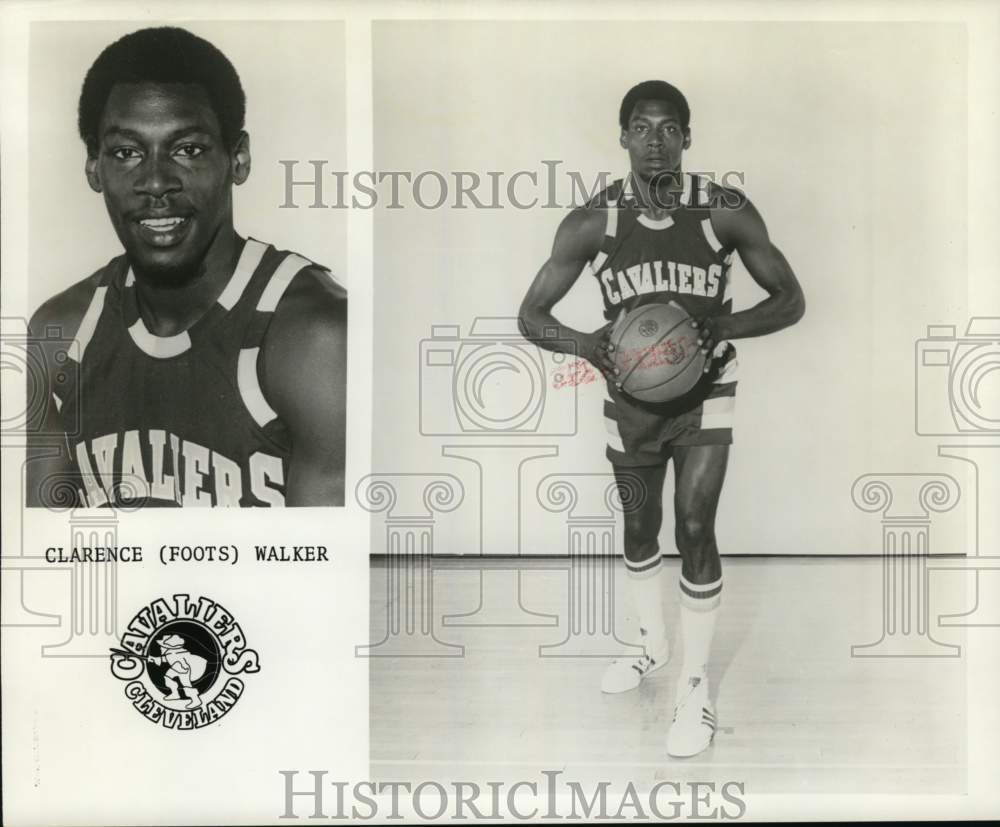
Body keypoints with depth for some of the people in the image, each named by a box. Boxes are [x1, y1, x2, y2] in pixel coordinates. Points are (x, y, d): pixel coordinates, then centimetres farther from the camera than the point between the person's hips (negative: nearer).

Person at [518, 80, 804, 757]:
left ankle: (695, 688, 6)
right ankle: (654, 643, 42)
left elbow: (791, 301, -6)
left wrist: (723, 327, -25)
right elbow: (532, 315, -6)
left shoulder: (728, 212, -14)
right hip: (631, 397, 2)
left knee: (695, 531, -11)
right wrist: (586, 344, -28)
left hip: (704, 394, -2)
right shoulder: (592, 223, -12)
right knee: (639, 530, 16)